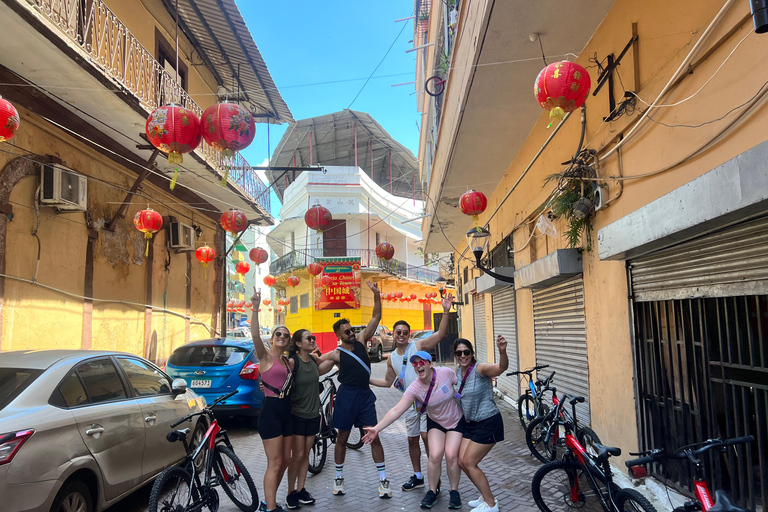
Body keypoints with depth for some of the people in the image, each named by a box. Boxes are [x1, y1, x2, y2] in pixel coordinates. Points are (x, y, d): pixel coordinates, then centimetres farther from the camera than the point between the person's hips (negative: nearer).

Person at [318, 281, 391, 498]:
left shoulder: (361, 340, 2)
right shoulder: (336, 354, -7)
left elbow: (376, 317, -2)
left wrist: (376, 294, -11)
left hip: (365, 394, 3)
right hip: (347, 395, -3)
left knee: (374, 437, 2)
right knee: (342, 437, 10)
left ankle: (383, 480, 9)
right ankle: (339, 478, 26)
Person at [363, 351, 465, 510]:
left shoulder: (446, 373, -26)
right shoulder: (415, 388, -24)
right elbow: (396, 410, -26)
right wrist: (377, 428, -33)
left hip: (456, 421, -1)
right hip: (435, 422, 1)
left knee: (451, 455, -14)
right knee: (435, 455, -15)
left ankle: (454, 492, 10)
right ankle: (432, 492, 9)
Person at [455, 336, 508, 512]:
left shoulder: (479, 368, -21)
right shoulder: (458, 370, 2)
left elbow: (501, 368, -43)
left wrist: (502, 351, -62)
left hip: (488, 423, -8)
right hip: (471, 423, 8)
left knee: (469, 463, -4)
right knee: (462, 462, 8)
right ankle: (486, 496, 28)